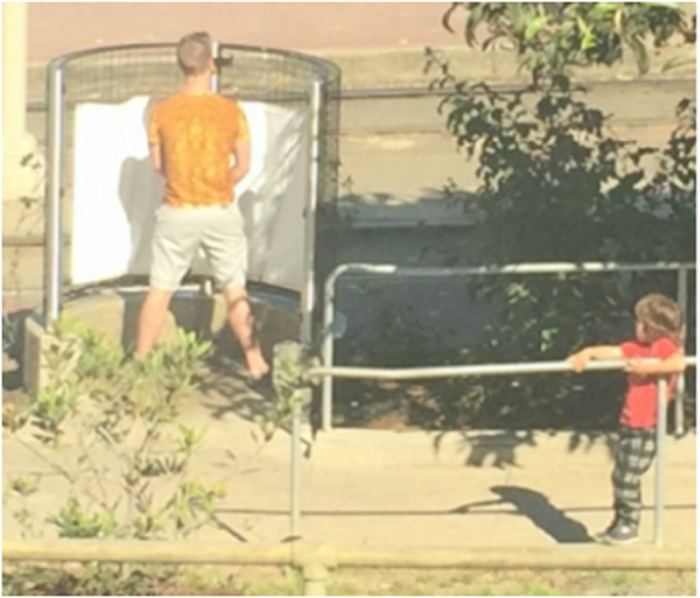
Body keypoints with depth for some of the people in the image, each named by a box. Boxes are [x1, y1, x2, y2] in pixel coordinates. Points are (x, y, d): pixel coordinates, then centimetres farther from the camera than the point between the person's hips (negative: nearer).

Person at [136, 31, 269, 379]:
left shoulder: (162, 112, -7)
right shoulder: (231, 112, -8)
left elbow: (158, 164, 3)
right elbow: (243, 166, -2)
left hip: (177, 214, 0)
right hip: (221, 212, 0)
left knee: (160, 289, 9)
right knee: (235, 289, 9)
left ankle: (140, 362, 14)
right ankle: (254, 362, 11)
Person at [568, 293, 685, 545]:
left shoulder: (665, 346, -10)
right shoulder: (638, 347, 11)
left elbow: (679, 363, -29)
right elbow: (611, 352, 3)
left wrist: (648, 367, -29)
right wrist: (587, 354, -13)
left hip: (647, 427, -8)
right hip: (629, 423, 8)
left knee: (628, 478, -5)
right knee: (620, 476, 14)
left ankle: (629, 526, 7)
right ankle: (620, 522, 25)